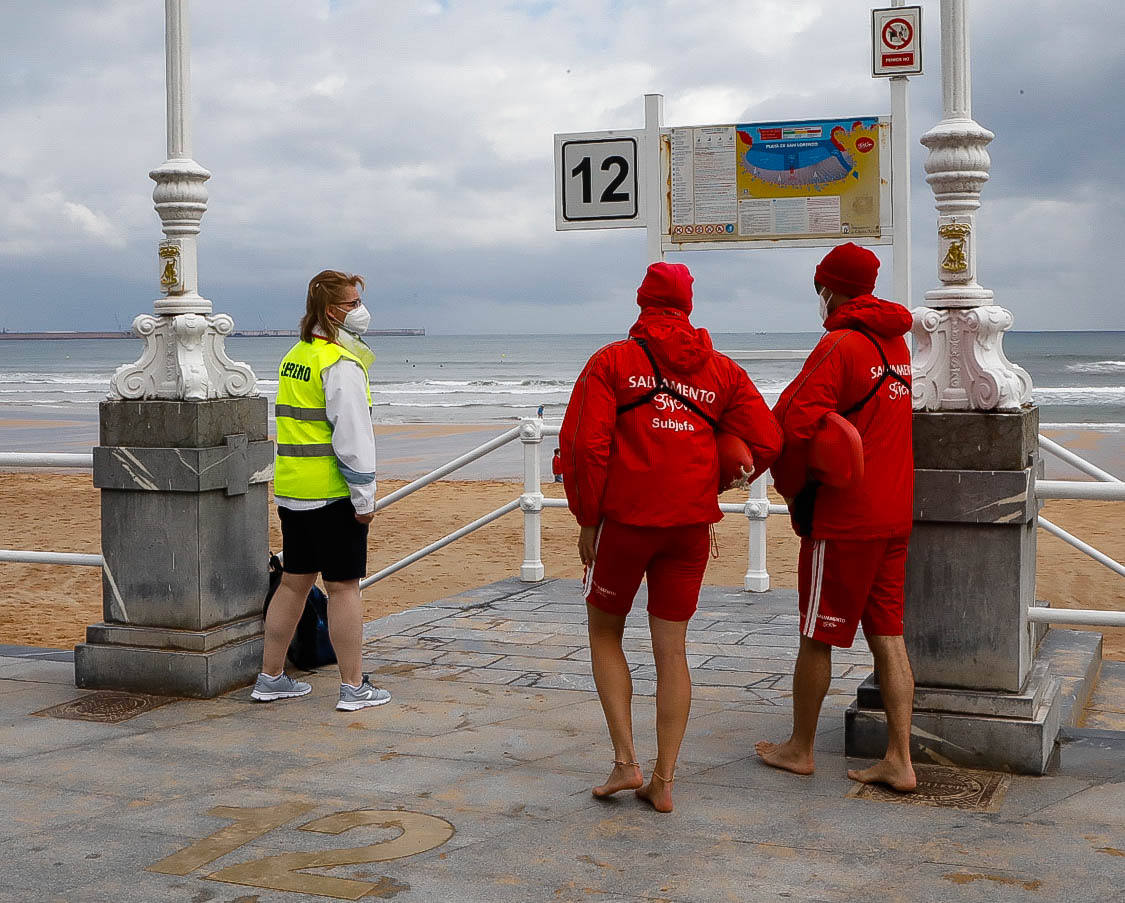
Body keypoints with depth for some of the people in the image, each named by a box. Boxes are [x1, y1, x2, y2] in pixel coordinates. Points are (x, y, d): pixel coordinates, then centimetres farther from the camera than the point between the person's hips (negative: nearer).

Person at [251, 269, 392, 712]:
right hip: (331, 492, -8)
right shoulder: (341, 364, -14)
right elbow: (352, 436, -17)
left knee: (294, 582, 15)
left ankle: (271, 677, 21)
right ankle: (353, 687, 4)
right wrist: (364, 497, -13)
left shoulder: (294, 357, 15)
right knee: (343, 587, -2)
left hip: (290, 490, 8)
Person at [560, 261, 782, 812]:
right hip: (692, 524, 3)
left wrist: (587, 520, -3)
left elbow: (584, 444, -11)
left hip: (624, 518, -3)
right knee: (671, 649, 9)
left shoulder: (611, 362, -2)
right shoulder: (722, 370, 8)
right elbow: (765, 444, 2)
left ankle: (625, 761, 6)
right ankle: (663, 782, 11)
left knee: (605, 633, 15)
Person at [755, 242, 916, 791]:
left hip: (843, 517, -8)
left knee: (817, 636, 5)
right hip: (894, 513, 8)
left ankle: (799, 749, 18)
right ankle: (899, 760, 9)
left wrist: (793, 485, -4)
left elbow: (794, 421, -22)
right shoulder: (897, 343, 12)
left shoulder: (839, 345, -15)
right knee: (887, 633, 9)